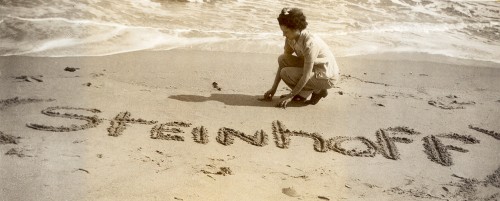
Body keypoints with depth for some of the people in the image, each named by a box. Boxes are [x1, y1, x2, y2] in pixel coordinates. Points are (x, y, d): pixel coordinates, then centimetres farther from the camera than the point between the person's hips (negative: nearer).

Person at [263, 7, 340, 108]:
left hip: (327, 78, -8)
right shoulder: (291, 38, -6)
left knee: (286, 73, -19)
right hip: (313, 69, 8)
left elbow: (306, 75, -27)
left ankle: (318, 91, 0)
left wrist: (291, 96, -21)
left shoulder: (310, 43, -30)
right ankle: (302, 94, 1)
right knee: (282, 59, -4)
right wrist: (273, 88, -2)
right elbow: (283, 62, 1)